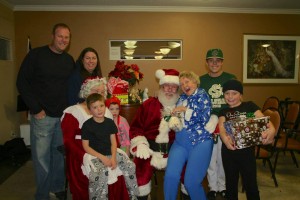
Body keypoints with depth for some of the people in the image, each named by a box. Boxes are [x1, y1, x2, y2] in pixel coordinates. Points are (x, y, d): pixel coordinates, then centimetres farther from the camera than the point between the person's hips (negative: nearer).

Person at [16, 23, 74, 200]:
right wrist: (36, 109, -10)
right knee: (42, 156, 4)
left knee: (61, 154, 11)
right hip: (43, 115, -3)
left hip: (64, 116, 4)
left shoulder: (69, 60, 9)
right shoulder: (36, 55, -4)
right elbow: (22, 82, -6)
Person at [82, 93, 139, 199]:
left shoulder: (110, 122, 6)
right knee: (101, 172, -34)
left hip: (110, 153, 4)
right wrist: (102, 157, -14)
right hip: (95, 155, -4)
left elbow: (113, 142, 7)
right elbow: (86, 146, -6)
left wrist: (113, 157, -10)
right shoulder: (87, 125, -5)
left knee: (130, 166, -12)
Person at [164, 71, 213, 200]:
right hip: (180, 142, 5)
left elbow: (205, 118, -13)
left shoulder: (202, 95, 2)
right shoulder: (182, 98, 17)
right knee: (170, 176, -14)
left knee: (191, 182, -11)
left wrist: (185, 109, -13)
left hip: (200, 142, -4)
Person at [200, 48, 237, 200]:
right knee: (210, 157, 7)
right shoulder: (201, 80, 5)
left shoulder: (231, 78, 3)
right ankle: (213, 187, 26)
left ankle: (223, 186, 30)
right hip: (207, 125, 0)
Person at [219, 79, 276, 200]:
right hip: (228, 151, 3)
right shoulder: (223, 111, 9)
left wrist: (271, 129, -33)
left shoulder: (250, 106, 3)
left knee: (250, 183, 4)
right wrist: (225, 139, -30)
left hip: (247, 150, -2)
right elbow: (221, 127, -8)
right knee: (231, 183, 16)